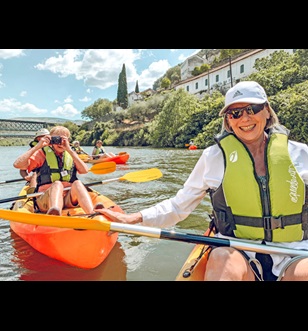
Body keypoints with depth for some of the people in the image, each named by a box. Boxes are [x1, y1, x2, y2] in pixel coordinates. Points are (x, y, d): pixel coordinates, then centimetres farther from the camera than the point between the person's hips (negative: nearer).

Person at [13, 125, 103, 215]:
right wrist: (37, 146, -8)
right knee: (57, 184, -34)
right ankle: (54, 216, -64)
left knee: (77, 183, -29)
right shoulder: (42, 153, 8)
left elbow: (85, 171, -4)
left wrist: (70, 150, -9)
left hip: (69, 197, 2)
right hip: (46, 198, -2)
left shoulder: (71, 154, 15)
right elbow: (17, 164, -6)